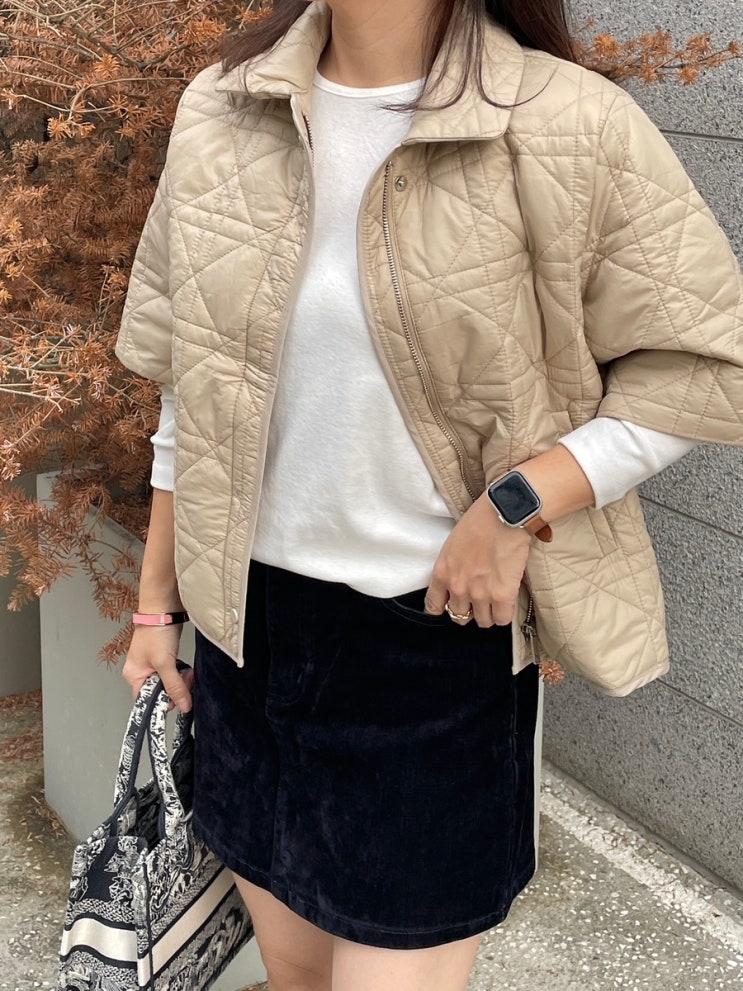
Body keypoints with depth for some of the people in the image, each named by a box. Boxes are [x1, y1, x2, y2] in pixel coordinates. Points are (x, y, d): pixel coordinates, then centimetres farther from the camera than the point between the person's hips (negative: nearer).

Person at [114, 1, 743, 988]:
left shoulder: (571, 129, -14)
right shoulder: (220, 113, 1)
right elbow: (190, 393, 9)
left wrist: (518, 505, -19)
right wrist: (156, 603, 13)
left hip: (447, 625, -4)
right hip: (250, 621, 5)